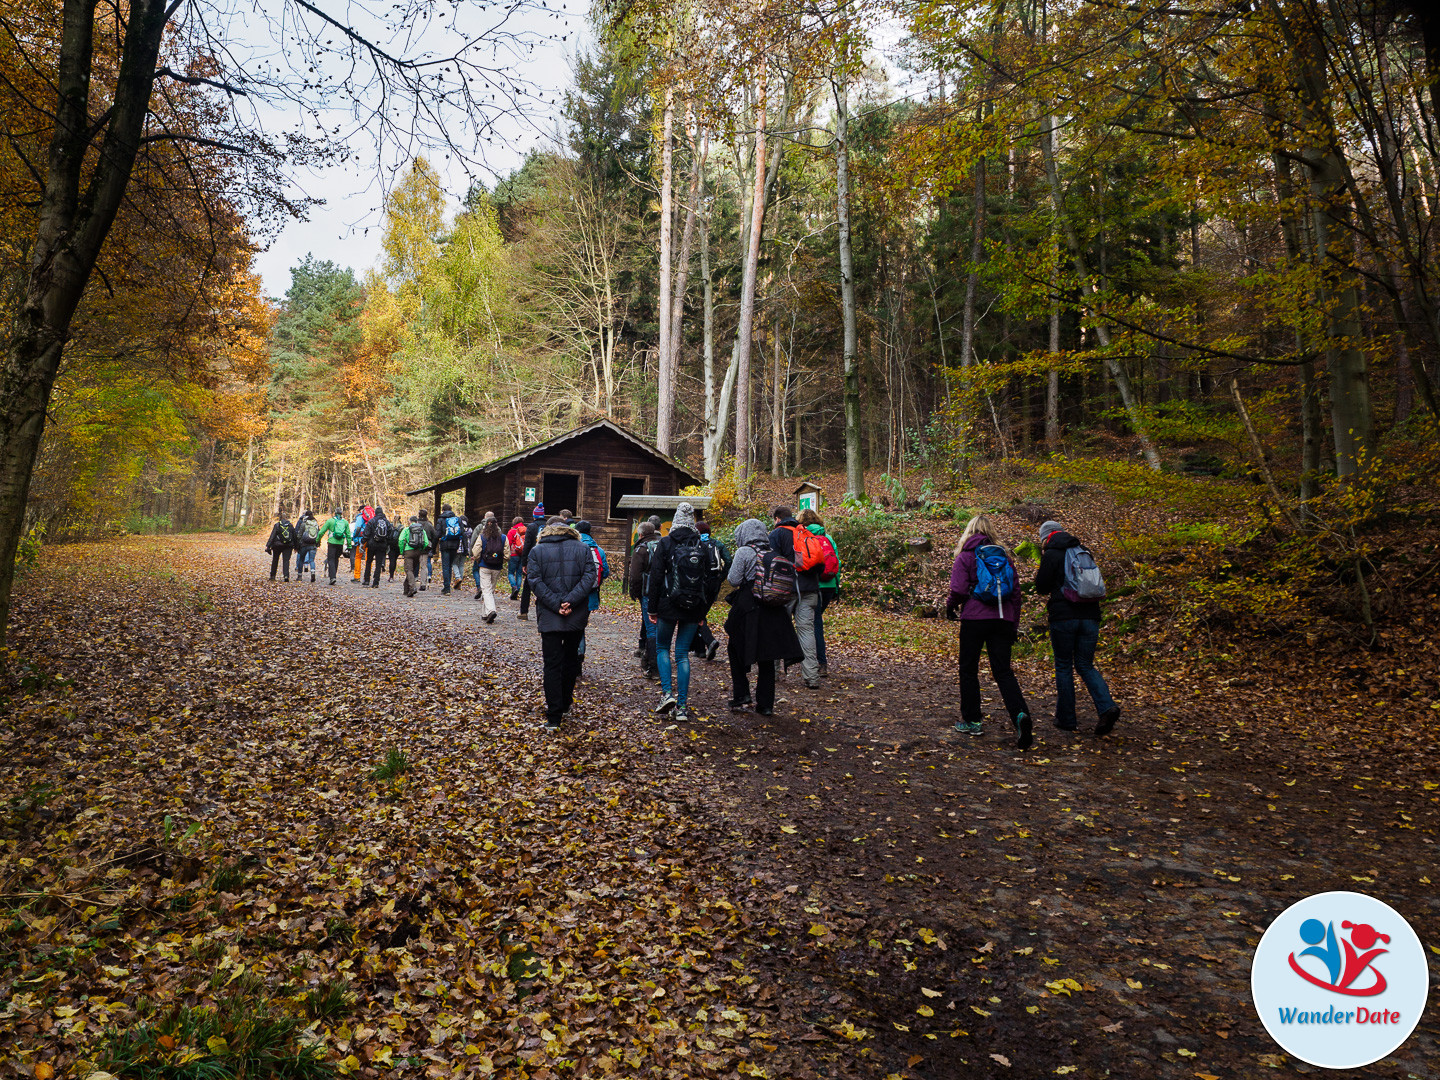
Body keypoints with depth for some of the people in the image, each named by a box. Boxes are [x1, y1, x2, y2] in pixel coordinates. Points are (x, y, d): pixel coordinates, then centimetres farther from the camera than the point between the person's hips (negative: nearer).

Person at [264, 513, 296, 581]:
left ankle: (272, 575, 19)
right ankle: (286, 576, -15)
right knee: (286, 560, 0)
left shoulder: (277, 525, -3)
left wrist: (268, 546, -4)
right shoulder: (290, 525, 4)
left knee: (275, 560, 15)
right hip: (288, 545, 1)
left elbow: (272, 536, -6)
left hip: (278, 545, -1)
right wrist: (295, 546, 15)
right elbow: (294, 536, 8)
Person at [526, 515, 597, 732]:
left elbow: (535, 581, -9)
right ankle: (565, 704, 32)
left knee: (552, 664, 1)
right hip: (577, 616, 2)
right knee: (571, 659, 19)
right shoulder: (582, 549, 5)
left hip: (549, 617, -2)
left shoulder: (537, 551, 2)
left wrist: (556, 605, -14)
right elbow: (589, 577, -8)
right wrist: (570, 601, -15)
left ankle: (553, 717, -2)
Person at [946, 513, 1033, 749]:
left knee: (968, 670, 11)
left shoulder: (966, 556, -1)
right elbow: (1015, 591, 12)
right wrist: (1014, 624, 18)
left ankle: (971, 721, 17)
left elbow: (958, 590, -10)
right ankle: (1020, 714, -19)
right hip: (1003, 620, 4)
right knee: (1003, 671, 3)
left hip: (975, 618, -4)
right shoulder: (1005, 556, 12)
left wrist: (950, 608, 10)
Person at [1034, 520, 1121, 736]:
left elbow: (1042, 588, -4)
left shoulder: (1051, 554, -5)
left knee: (1064, 667, 6)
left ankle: (1066, 718, 10)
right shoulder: (1084, 552, 14)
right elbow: (1095, 584, 21)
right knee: (1085, 665, 12)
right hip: (1090, 616, 5)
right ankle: (1107, 707, -9)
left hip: (1063, 618, -5)